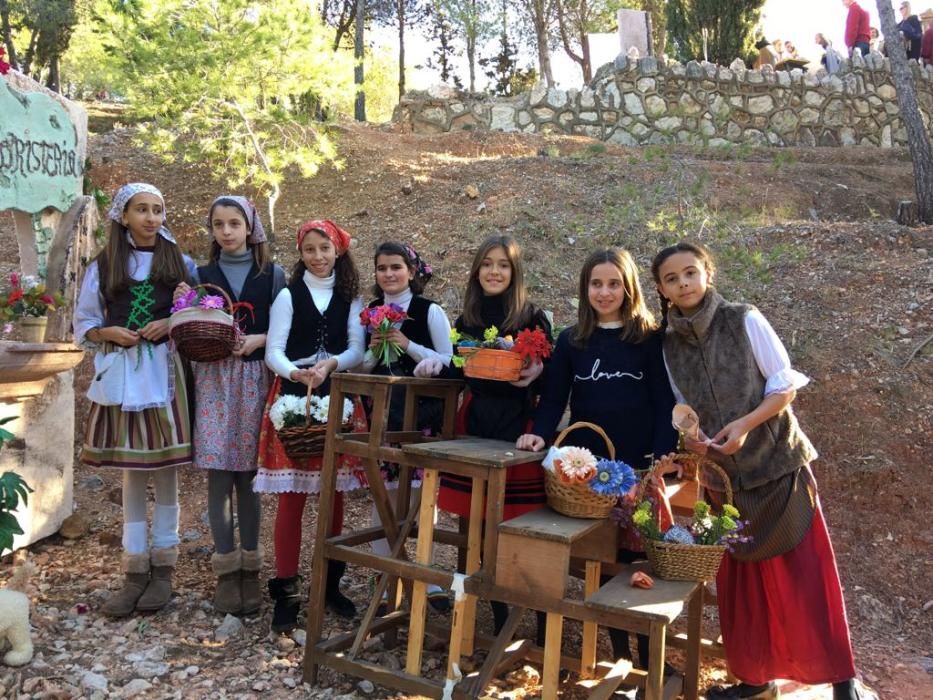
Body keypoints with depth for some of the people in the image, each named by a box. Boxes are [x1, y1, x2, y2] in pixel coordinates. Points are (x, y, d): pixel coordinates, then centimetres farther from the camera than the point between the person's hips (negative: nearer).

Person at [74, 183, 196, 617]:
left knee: (166, 471, 2)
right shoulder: (102, 267, 7)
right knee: (131, 473, 4)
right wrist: (109, 332, -9)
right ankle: (135, 571, 11)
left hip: (166, 373, 0)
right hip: (121, 374, 1)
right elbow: (83, 324, 10)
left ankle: (162, 569, 12)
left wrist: (172, 324, -10)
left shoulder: (181, 264, 7)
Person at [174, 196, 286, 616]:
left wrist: (259, 339, -13)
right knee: (218, 473, -3)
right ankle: (226, 569, 5)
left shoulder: (273, 275, 6)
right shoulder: (201, 275, 10)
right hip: (214, 380, 1)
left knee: (248, 474, 1)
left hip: (255, 380, -1)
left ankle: (250, 567, 10)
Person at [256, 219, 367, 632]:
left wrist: (330, 364, -20)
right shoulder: (288, 295, 3)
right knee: (291, 496, -3)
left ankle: (331, 584, 20)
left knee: (335, 494, 7)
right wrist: (295, 372, -25)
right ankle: (285, 592, 3)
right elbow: (273, 351, -5)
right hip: (294, 397, -2)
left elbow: (356, 349, 0)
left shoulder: (351, 298, 9)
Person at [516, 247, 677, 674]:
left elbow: (665, 404, -4)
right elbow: (554, 399, 6)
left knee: (641, 556, 2)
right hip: (587, 467, 3)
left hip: (639, 467, -2)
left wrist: (663, 458, -15)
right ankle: (618, 651, 22)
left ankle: (650, 656, 16)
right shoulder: (570, 341, 7)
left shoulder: (651, 338, 0)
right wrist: (541, 434, -13)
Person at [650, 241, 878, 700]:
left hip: (778, 461, -4)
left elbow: (785, 385, -7)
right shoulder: (669, 345, 4)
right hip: (724, 475, 4)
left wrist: (745, 424, -21)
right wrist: (690, 438, -10)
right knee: (740, 579, 9)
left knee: (803, 570, -2)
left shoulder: (744, 321, -7)